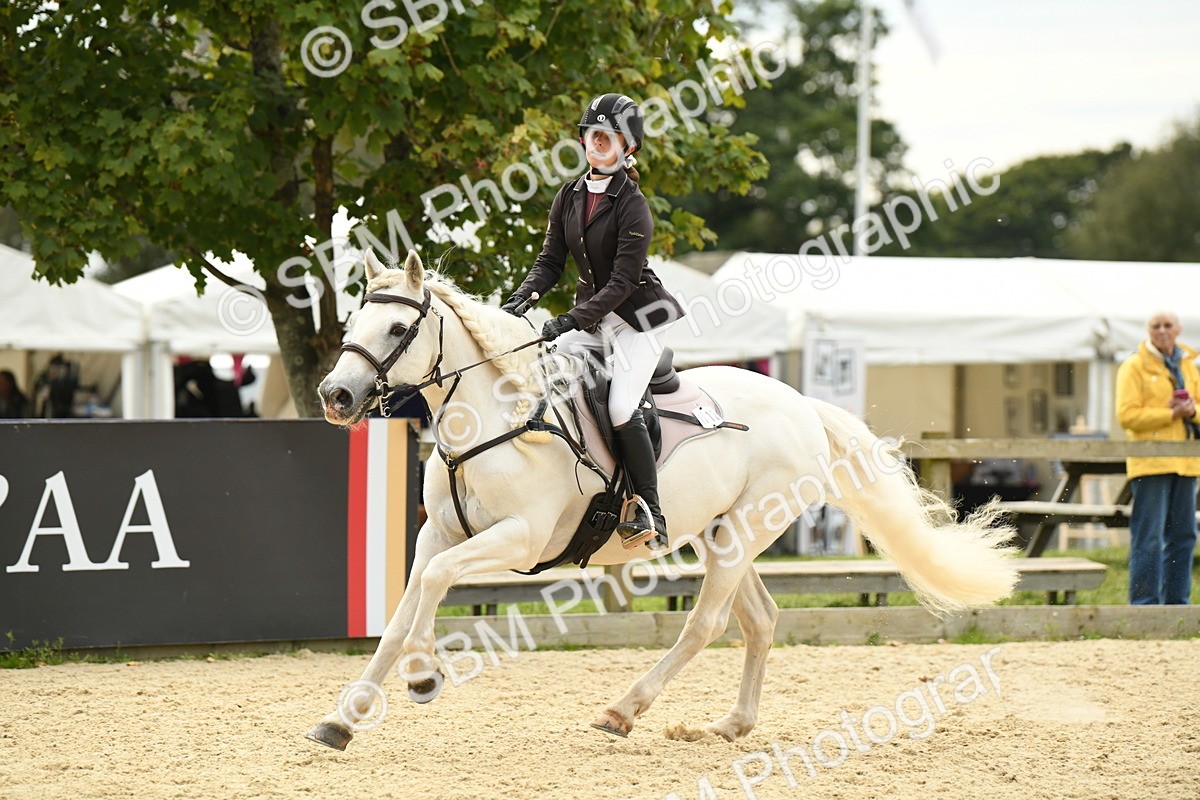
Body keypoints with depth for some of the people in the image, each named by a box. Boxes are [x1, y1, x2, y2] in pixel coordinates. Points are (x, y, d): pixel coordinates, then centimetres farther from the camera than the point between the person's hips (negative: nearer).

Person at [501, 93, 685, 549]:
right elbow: (550, 261, 5)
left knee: (621, 407, -23)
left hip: (639, 315, -8)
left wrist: (570, 321, -28)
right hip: (592, 318, 8)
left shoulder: (631, 205, -18)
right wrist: (523, 298, -14)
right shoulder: (569, 197, 4)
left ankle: (652, 514, -18)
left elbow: (622, 280, -22)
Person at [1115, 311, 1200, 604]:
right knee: (1148, 538, -9)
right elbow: (1126, 415, -11)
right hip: (1150, 464, -6)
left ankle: (1176, 601, 16)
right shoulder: (1134, 367, -2)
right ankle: (1144, 605, -7)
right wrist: (1171, 414, -15)